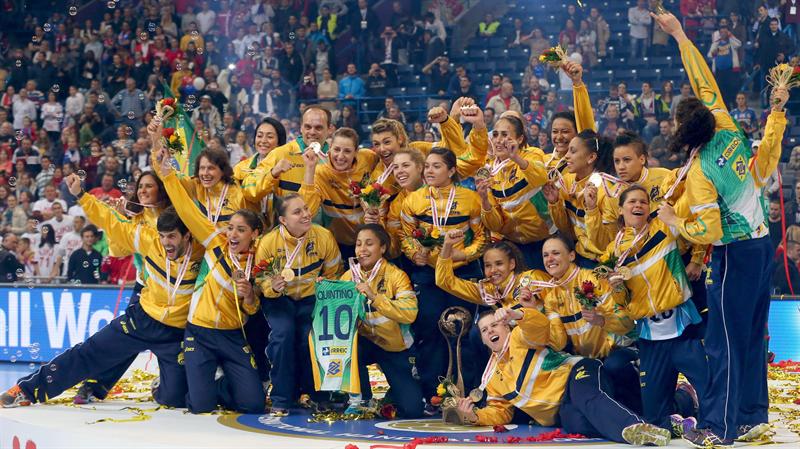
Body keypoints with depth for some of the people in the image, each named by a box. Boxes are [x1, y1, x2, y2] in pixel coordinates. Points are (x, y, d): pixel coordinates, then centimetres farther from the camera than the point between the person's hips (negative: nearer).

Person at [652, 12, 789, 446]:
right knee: (752, 335, 12)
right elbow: (704, 82, 5)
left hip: (735, 253, -8)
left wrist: (672, 219, -4)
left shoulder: (700, 172, -19)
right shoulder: (727, 133, -3)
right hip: (761, 241, 8)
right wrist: (680, 35, 9)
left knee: (725, 340, -3)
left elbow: (707, 231, -20)